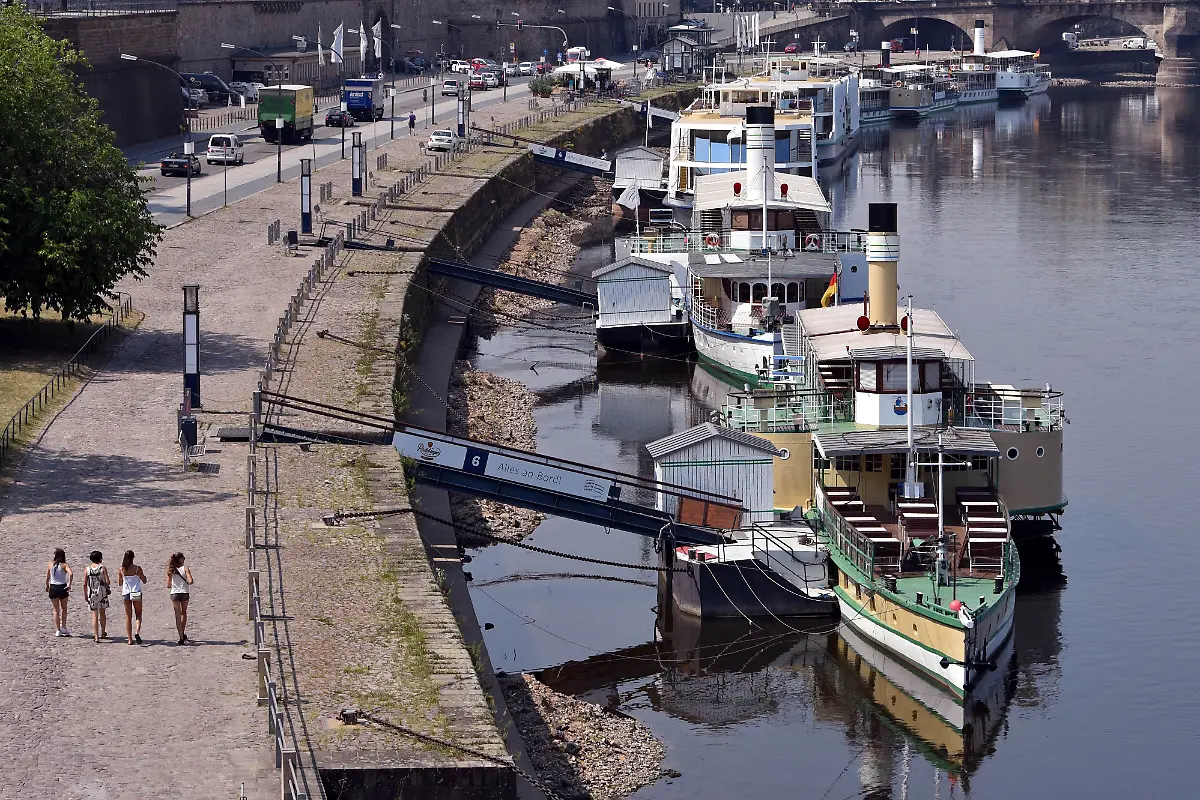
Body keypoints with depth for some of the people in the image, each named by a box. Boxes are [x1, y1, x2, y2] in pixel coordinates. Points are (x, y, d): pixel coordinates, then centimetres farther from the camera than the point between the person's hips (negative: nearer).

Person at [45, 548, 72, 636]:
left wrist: (47, 586, 20)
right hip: (63, 587, -1)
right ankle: (63, 627, 15)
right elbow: (70, 573, -24)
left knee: (56, 610, 11)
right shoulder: (64, 565, -6)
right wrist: (69, 584, -18)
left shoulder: (50, 565, 0)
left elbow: (47, 578, 4)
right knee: (64, 608, 20)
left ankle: (58, 630, 9)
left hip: (53, 588, 1)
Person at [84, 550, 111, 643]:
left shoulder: (88, 569, -1)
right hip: (102, 593, -1)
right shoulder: (103, 568, -6)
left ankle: (96, 636, -4)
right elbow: (107, 581, -11)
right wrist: (108, 588, 10)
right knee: (102, 613, 18)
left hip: (92, 594, 1)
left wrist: (86, 595, 11)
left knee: (94, 615, 1)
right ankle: (103, 632, 32)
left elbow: (84, 584, -1)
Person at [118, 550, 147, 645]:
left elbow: (120, 583, 9)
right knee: (138, 614, 13)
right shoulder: (137, 568, -9)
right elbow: (144, 581, -2)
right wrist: (144, 576, 18)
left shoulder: (121, 569, -2)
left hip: (125, 593, 2)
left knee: (128, 616, 9)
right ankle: (137, 631, -13)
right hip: (136, 593, -2)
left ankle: (130, 639, 8)